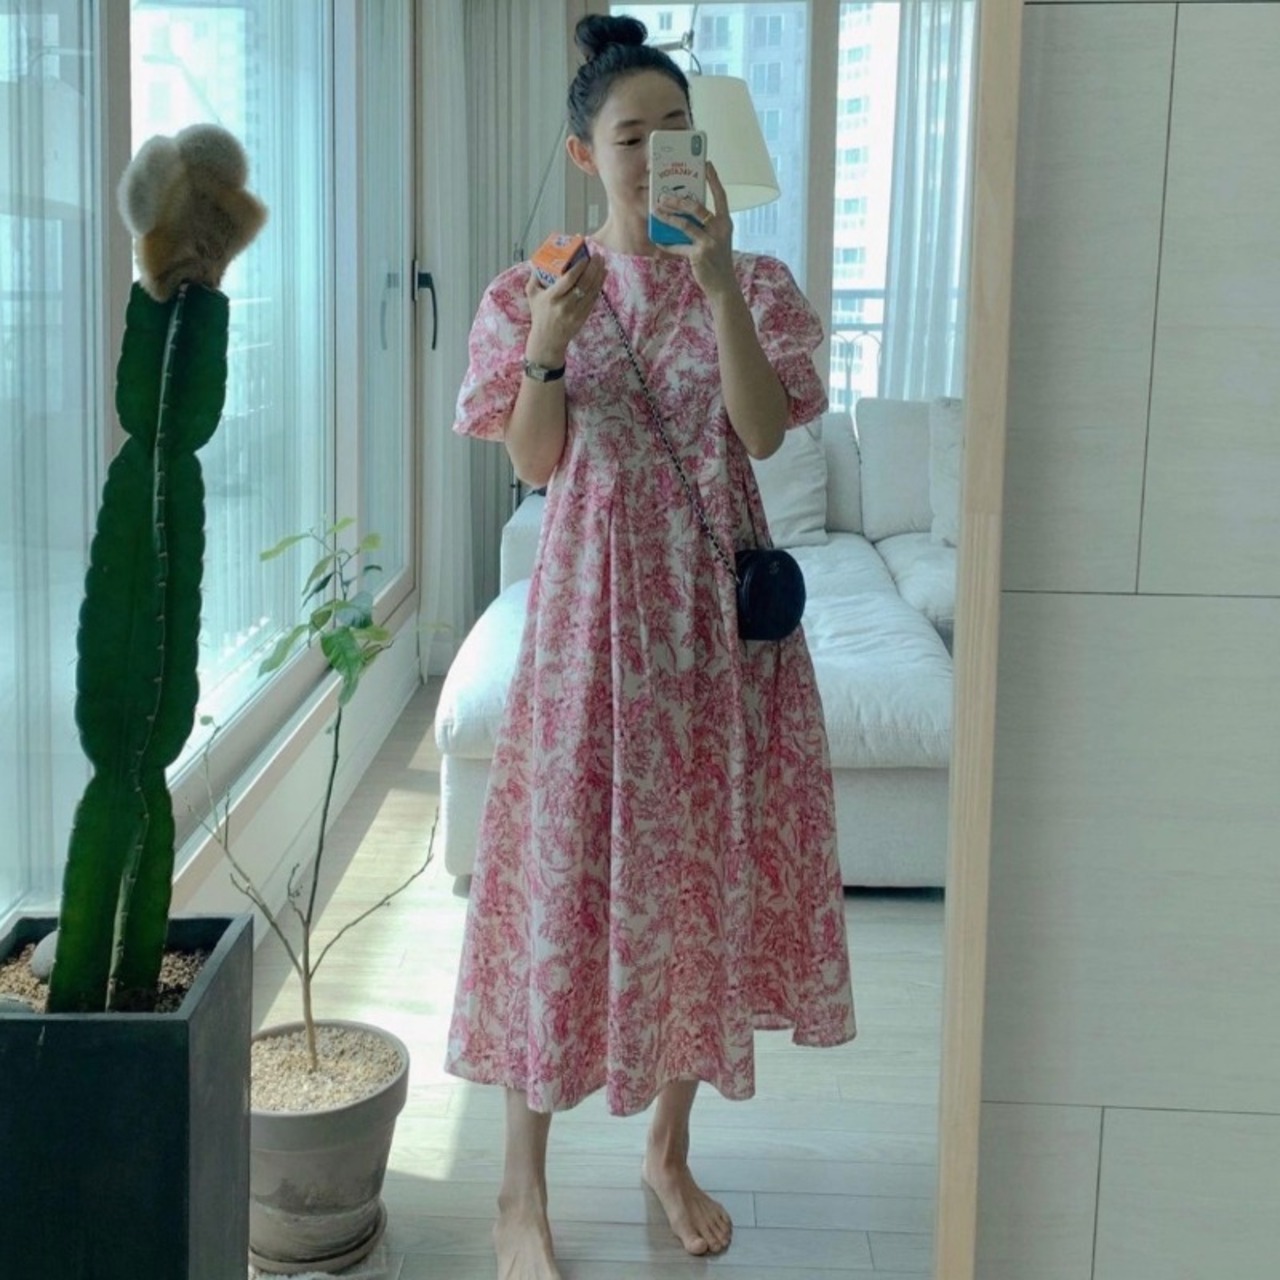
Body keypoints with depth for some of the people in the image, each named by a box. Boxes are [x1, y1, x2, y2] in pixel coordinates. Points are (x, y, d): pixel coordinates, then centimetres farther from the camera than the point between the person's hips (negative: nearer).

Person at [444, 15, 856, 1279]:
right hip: (593, 604, -1)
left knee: (707, 868, 8)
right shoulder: (532, 291, 2)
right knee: (565, 867, -1)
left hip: (717, 605, 2)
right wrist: (548, 344, -22)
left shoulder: (756, 283, 4)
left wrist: (718, 282, -21)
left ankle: (671, 1151, 28)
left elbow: (762, 430, -12)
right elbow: (534, 463, -5)